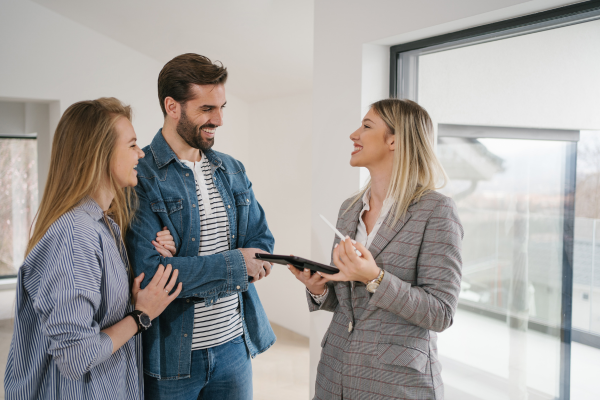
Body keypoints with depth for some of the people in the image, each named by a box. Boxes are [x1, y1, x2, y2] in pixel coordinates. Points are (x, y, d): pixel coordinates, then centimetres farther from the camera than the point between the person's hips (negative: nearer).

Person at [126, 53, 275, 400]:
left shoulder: (233, 171, 7)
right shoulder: (139, 176, -13)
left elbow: (263, 244, 5)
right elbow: (149, 272, -22)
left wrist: (186, 266, -12)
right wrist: (235, 264, -15)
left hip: (234, 345, 5)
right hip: (170, 355, -5)